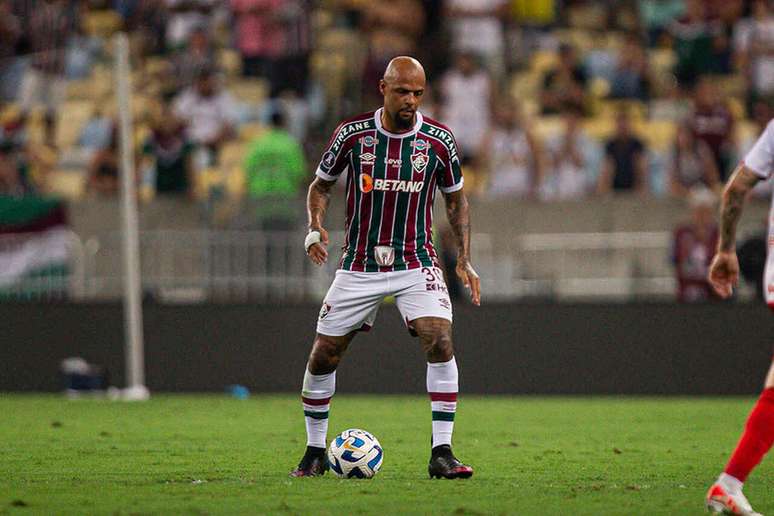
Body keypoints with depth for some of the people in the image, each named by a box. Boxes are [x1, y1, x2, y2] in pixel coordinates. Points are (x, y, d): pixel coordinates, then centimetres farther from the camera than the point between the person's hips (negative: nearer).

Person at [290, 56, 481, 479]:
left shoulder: (438, 140, -4)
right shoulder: (353, 133, -6)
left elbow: (456, 199, 10)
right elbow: (321, 185, 8)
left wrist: (464, 258, 2)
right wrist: (315, 226, -11)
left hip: (416, 263, -1)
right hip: (358, 266, 1)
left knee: (440, 341, -22)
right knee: (323, 354, 2)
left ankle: (441, 453, -17)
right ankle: (315, 452, 22)